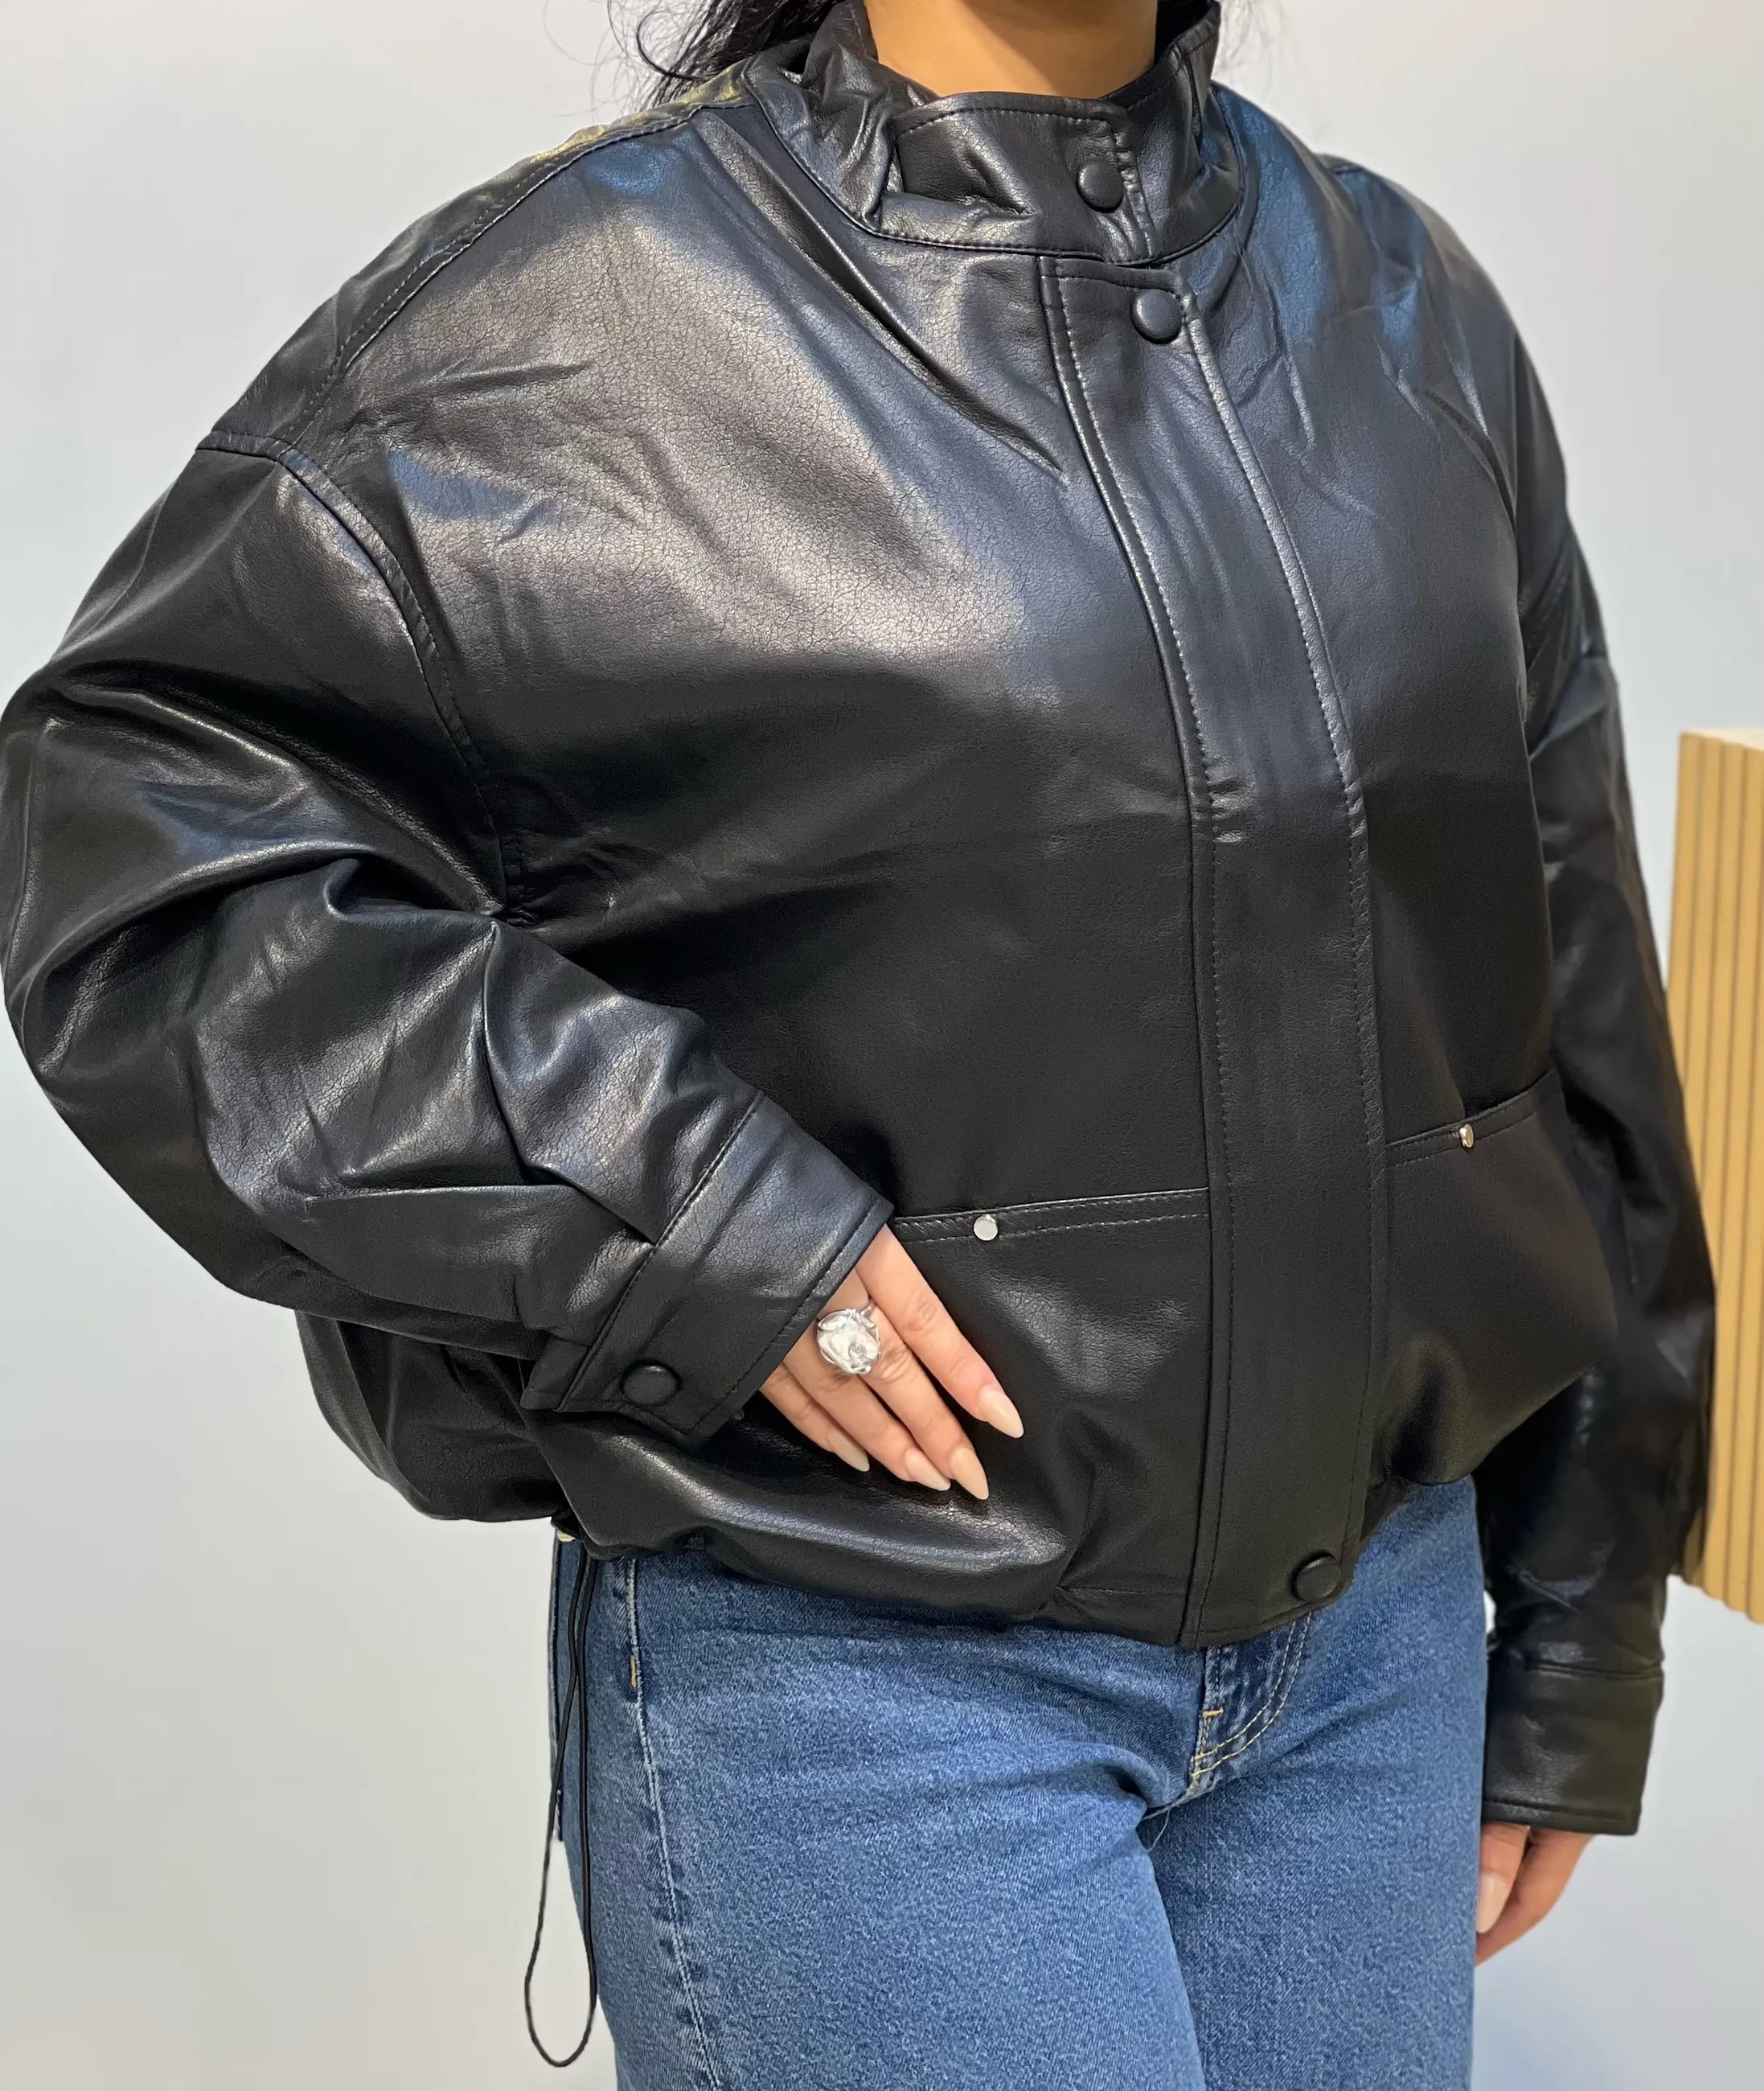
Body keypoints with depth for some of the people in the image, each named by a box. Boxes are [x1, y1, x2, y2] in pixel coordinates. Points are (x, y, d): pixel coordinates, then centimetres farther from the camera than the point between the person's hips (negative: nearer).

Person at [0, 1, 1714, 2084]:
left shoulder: (1405, 311, 7)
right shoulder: (575, 312, -9)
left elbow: (1570, 1015, 11)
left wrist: (1577, 1656, 13)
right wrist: (673, 1214, -19)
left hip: (1373, 1635, 5)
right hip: (849, 1665, -5)